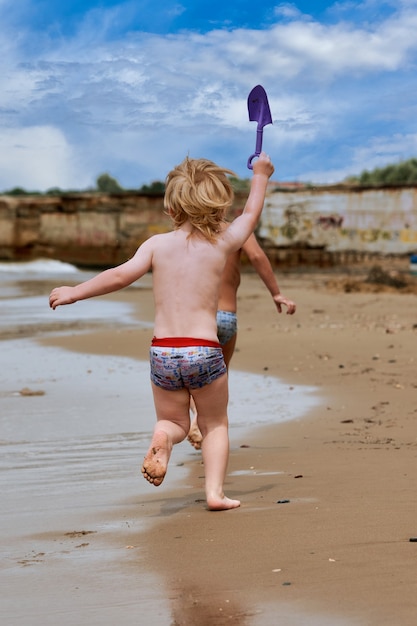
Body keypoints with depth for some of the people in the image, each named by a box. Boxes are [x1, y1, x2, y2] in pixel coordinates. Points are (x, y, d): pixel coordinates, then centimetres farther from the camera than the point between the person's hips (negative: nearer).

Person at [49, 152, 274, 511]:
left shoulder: (157, 244, 1)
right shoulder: (223, 241, 1)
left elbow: (122, 274, -9)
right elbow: (252, 213, 18)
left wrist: (74, 292, 0)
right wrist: (260, 175, 35)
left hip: (162, 352, 1)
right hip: (204, 351, -1)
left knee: (174, 421, 21)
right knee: (215, 424, 18)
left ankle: (163, 438, -13)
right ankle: (215, 492, 3)